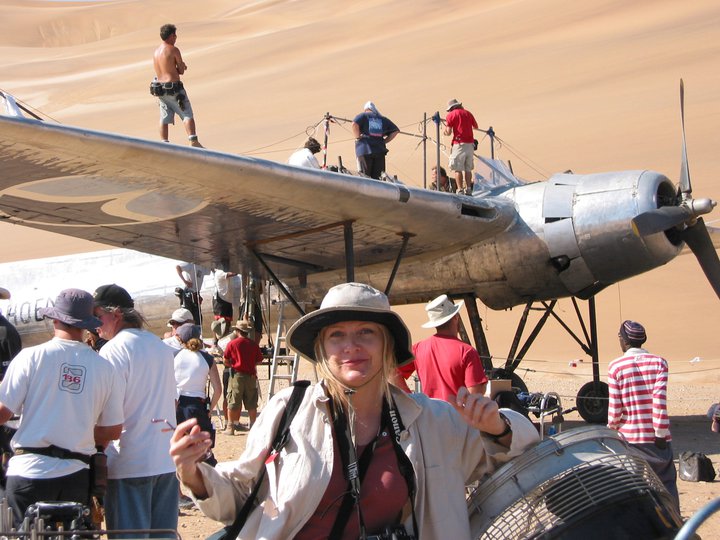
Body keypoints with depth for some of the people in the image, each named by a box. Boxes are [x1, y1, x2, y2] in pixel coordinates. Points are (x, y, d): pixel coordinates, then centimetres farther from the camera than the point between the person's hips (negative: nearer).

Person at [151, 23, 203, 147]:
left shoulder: (156, 52, 12)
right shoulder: (174, 50, -10)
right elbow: (181, 70, -6)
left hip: (159, 89, 7)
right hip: (174, 89, -7)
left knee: (164, 118, 11)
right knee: (187, 115, -5)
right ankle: (193, 141, -17)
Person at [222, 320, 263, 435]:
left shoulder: (232, 343, -6)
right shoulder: (254, 344, -1)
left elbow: (225, 360, -3)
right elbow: (259, 360, 4)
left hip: (237, 375, -2)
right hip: (251, 375, 2)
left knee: (233, 403, 4)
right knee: (252, 404, 10)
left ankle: (230, 427, 3)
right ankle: (253, 426, 13)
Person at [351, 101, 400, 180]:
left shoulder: (363, 115, 7)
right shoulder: (382, 119, 19)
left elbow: (355, 124, -14)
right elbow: (395, 131, 15)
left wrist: (357, 137, -2)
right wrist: (384, 141, 13)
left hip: (365, 149, -3)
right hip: (380, 150, 3)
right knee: (377, 178, 3)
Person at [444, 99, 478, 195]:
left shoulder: (450, 115, 0)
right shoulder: (468, 113, 13)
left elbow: (448, 132, -7)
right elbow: (476, 127, 23)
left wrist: (446, 131, 15)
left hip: (459, 144, -5)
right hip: (470, 143, 5)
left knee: (458, 169, -4)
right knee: (468, 169, 12)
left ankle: (460, 190, -9)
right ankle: (468, 189, 14)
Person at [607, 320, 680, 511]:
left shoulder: (616, 366, -3)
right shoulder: (659, 362, -1)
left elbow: (614, 408, -4)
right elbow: (660, 400, -11)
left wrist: (611, 431, 12)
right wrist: (661, 434, -9)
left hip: (629, 437, 0)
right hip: (656, 438, 0)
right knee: (666, 483, 7)